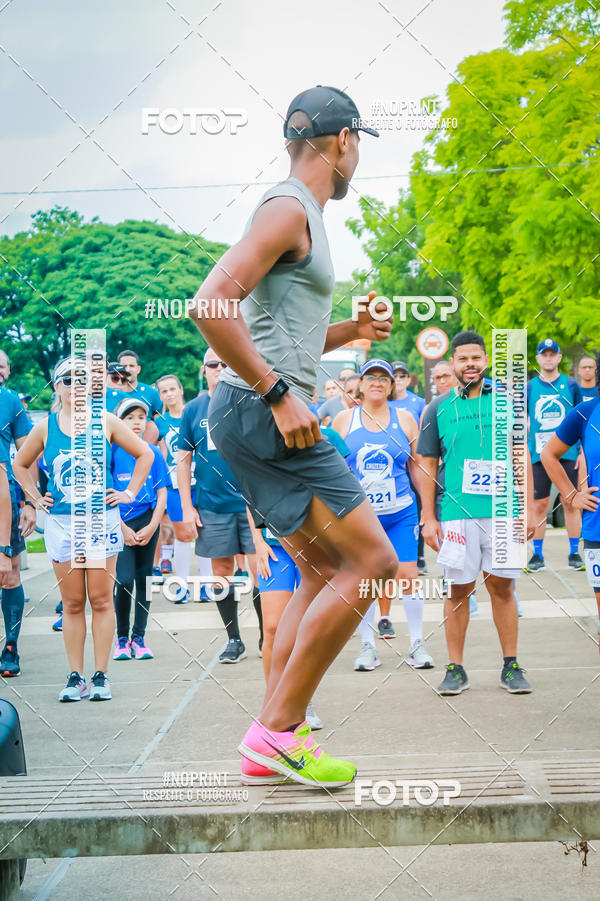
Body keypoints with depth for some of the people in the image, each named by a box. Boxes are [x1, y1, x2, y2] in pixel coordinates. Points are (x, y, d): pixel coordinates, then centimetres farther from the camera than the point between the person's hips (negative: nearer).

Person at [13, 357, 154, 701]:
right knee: (72, 603, 4)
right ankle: (76, 677, 9)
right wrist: (35, 498, 11)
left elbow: (145, 454, 9)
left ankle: (101, 676, 6)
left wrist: (130, 492, 4)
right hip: (61, 523, 1)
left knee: (101, 600, -1)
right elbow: (21, 464, 20)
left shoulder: (105, 422, 1)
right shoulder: (45, 428, 4)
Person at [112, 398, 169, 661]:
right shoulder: (112, 452, -2)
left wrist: (152, 527, -4)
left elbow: (162, 494, 7)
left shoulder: (153, 452, 7)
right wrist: (122, 528, -8)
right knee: (124, 580, -11)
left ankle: (139, 637, 14)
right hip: (120, 524, -3)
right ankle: (122, 638, 2)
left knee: (144, 579, 5)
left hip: (148, 521, 3)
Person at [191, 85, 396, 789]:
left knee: (323, 574, 13)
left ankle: (272, 734, 13)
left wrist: (350, 331, 18)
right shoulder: (288, 208, -10)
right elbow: (211, 305, -23)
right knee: (372, 561, -11)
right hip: (263, 414, -11)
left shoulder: (302, 215, 22)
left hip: (265, 415, 11)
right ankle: (278, 731, -8)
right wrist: (277, 393, -22)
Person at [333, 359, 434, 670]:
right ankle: (367, 646, 13)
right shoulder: (344, 419, 5)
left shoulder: (405, 419, 6)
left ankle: (417, 644, 8)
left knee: (407, 576, -3)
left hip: (401, 513, 0)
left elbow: (417, 467, 12)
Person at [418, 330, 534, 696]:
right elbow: (427, 466, 7)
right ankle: (456, 669, 11)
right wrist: (428, 518, 1)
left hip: (502, 512, 1)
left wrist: (527, 509, 2)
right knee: (459, 590, 2)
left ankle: (511, 666, 13)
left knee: (503, 587, 4)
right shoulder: (438, 409, 5)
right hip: (456, 513, -1)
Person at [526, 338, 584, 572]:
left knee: (571, 503, 1)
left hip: (568, 454, 0)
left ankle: (574, 553, 9)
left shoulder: (571, 385, 6)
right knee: (539, 505, 1)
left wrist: (583, 452, 2)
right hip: (538, 454, 0)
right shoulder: (528, 388, 6)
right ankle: (537, 554, 9)